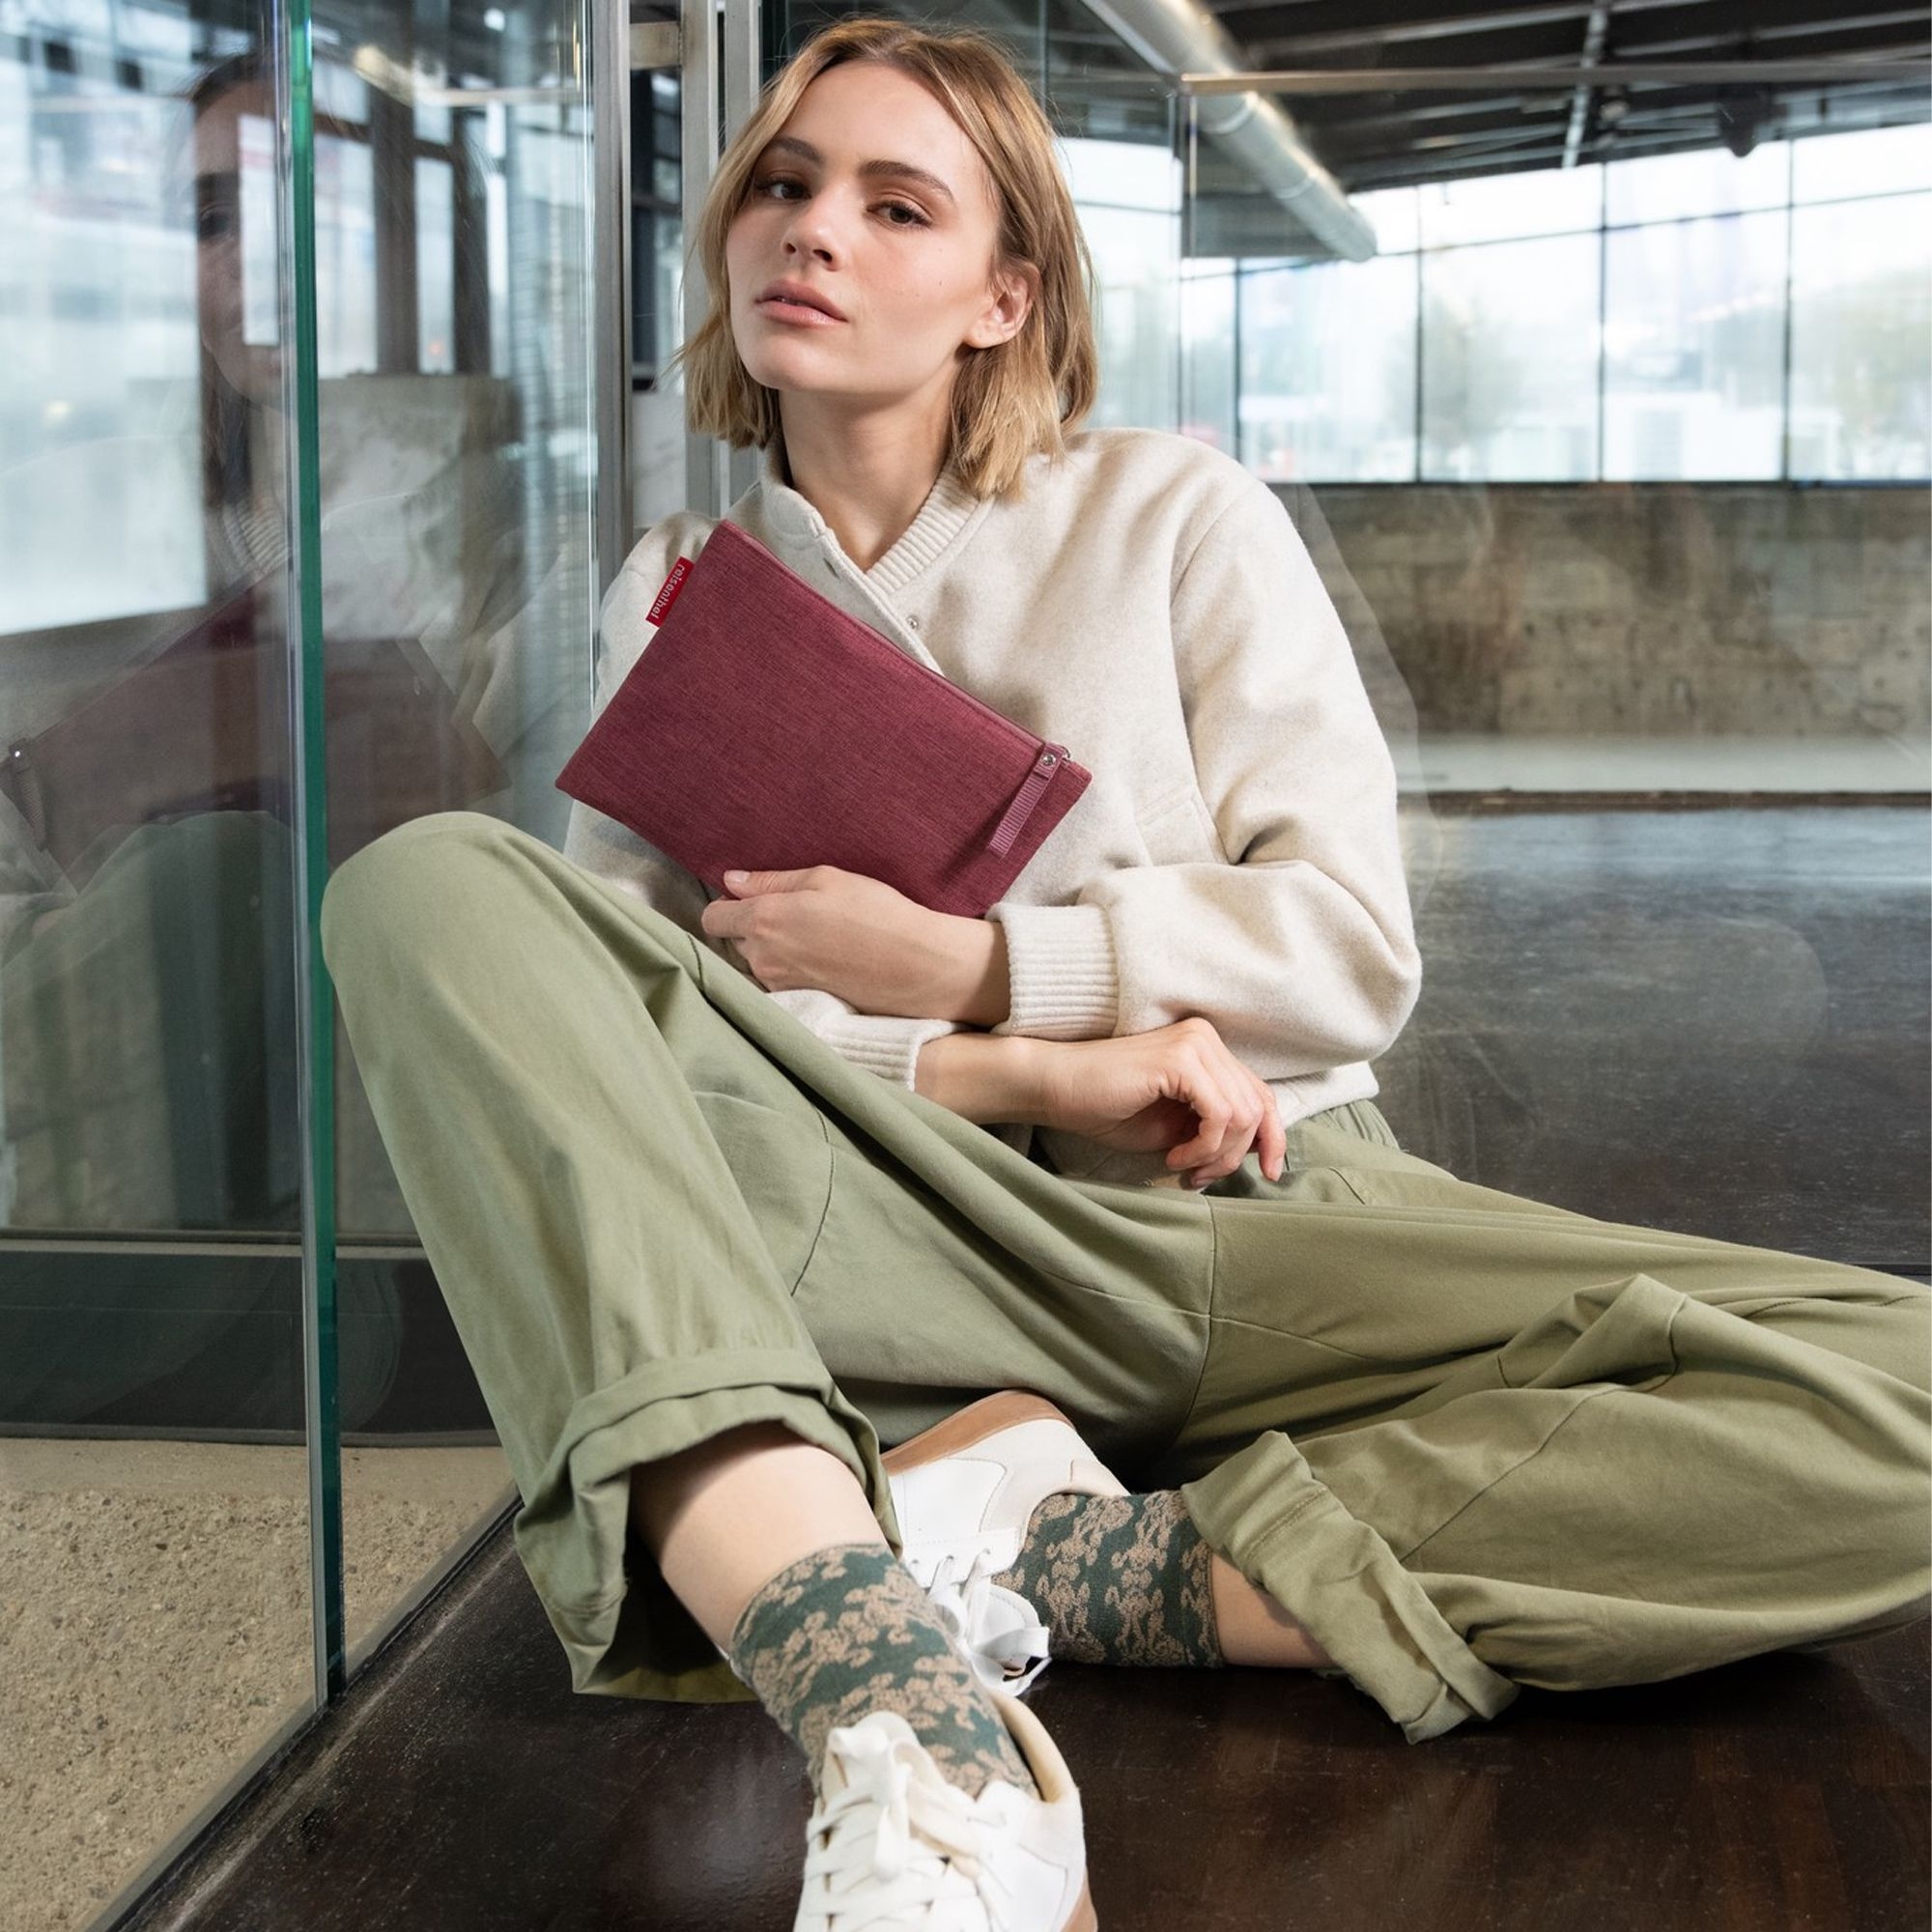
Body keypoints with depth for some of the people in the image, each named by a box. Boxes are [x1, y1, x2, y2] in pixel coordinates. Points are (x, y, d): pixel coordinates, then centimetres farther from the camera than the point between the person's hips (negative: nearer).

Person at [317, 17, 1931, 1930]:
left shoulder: (1173, 518, 11)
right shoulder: (669, 602, 14)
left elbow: (1349, 950, 2)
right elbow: (626, 1017, 1)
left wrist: (962, 965, -8)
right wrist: (1041, 1073, -12)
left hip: (1261, 1221, 0)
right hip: (896, 1238, 1)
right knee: (433, 888, -27)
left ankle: (1065, 1560, -27)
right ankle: (898, 1711, -42)